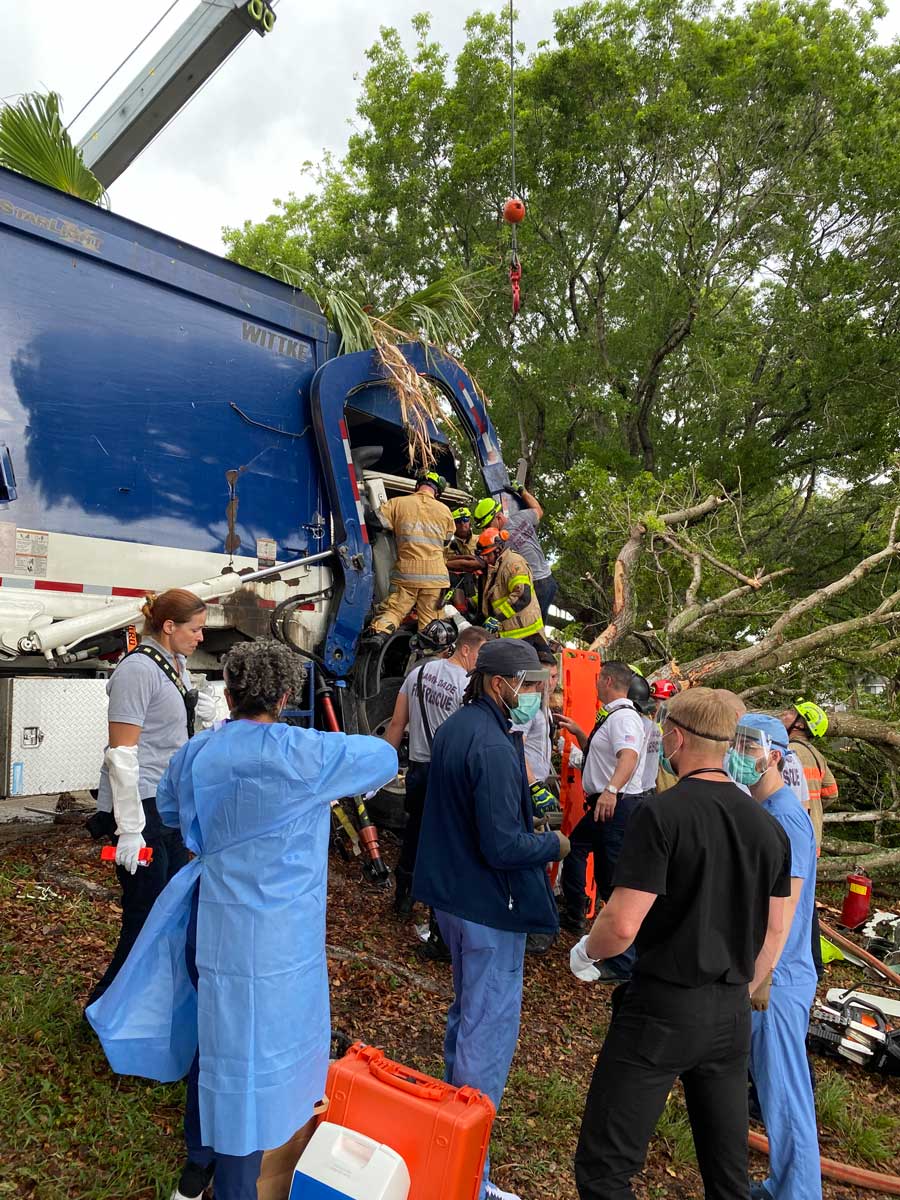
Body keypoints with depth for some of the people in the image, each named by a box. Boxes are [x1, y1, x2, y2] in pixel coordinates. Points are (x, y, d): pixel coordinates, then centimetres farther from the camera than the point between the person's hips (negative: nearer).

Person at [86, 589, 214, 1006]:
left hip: (171, 802, 9)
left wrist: (200, 711, 6)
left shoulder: (177, 665, 8)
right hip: (140, 805, -9)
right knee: (147, 917, 0)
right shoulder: (139, 669, -20)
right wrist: (129, 829, -22)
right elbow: (121, 754, -22)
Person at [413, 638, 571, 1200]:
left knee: (467, 1009, 27)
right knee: (489, 1031, 2)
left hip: (452, 894, 10)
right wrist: (554, 844, -9)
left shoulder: (456, 727, 6)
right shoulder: (493, 748, -26)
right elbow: (502, 846, -27)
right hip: (489, 906, -10)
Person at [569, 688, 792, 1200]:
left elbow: (622, 926, -21)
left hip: (662, 1008, -7)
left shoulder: (662, 813, -19)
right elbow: (774, 932, 11)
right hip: (732, 1017, 7)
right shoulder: (769, 826, 2)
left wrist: (586, 952, 0)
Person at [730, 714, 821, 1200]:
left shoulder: (785, 817, -20)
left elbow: (785, 903, -24)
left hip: (778, 977, -9)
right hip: (756, 968, 10)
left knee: (783, 1091, 2)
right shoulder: (756, 811, 7)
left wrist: (764, 975, -23)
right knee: (767, 1080, 21)